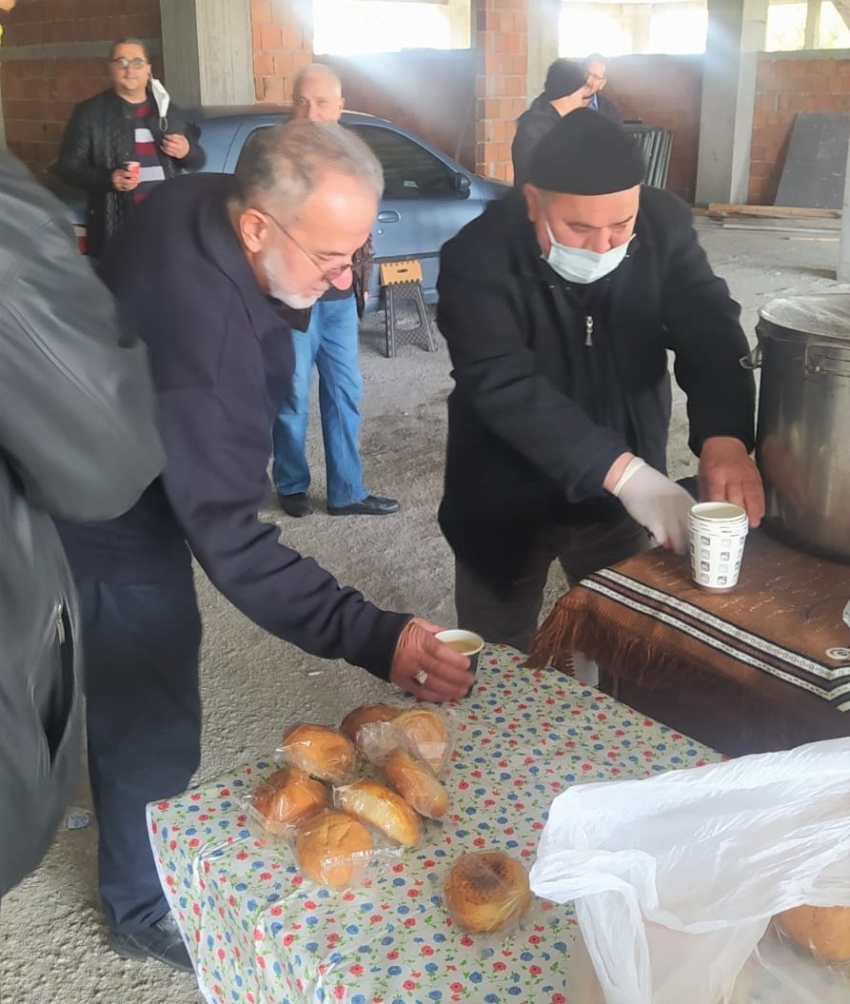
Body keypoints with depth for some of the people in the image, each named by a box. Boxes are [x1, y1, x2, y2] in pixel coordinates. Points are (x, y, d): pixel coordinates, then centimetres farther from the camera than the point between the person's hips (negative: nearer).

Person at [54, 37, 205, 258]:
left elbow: (198, 161, 21)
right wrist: (108, 179, -19)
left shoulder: (169, 111, 15)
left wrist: (187, 151, -4)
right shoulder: (89, 113, 2)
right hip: (116, 227, -3)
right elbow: (68, 168, -1)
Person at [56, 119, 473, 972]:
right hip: (112, 518, -9)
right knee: (150, 712, 5)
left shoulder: (198, 200, -13)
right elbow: (227, 536, -43)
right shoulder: (201, 325, -41)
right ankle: (143, 910, 27)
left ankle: (120, 802, 52)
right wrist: (373, 638, -49)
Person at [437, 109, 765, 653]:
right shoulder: (478, 258, -23)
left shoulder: (664, 225, -10)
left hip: (624, 493, 3)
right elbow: (505, 388, -32)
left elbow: (710, 330, -17)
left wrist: (725, 437, -37)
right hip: (508, 503, -3)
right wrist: (623, 471, -41)